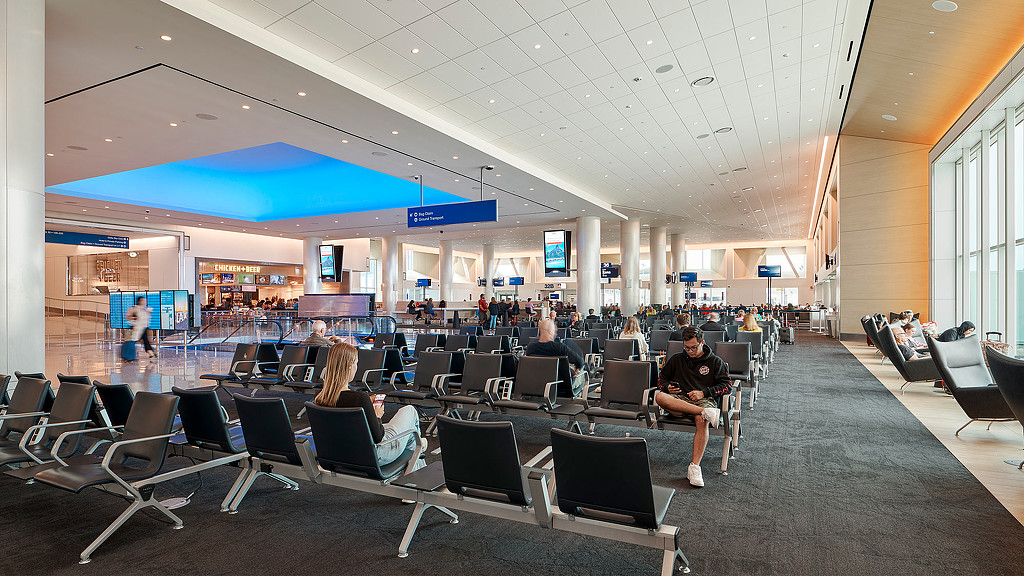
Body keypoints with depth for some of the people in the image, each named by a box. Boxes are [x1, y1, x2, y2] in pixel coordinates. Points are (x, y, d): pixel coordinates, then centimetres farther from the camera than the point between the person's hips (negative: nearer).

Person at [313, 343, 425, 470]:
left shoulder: (319, 398, -12)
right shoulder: (360, 398, -34)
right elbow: (377, 437, -23)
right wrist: (377, 416, -3)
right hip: (373, 457, -6)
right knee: (409, 411, 18)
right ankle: (417, 446, 46)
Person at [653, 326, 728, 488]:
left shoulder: (715, 361, 14)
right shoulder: (676, 359, 21)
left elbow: (727, 385, 7)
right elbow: (661, 379, 26)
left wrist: (703, 393, -8)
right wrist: (668, 387, 1)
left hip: (705, 400, -2)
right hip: (679, 400, 2)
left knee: (701, 420, -39)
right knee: (659, 396, -34)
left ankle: (694, 466, -36)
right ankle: (706, 412, -37)